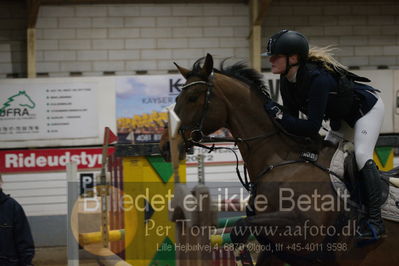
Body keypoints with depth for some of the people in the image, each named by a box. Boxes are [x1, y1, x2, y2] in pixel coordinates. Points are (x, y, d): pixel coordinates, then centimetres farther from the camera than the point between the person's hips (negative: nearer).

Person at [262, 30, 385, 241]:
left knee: (362, 155, -24)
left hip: (367, 108, -10)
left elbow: (312, 127, -41)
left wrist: (278, 114, -39)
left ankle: (375, 222, -26)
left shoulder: (317, 79, -39)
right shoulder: (286, 81, -12)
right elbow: (292, 118, -4)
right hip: (342, 117, 10)